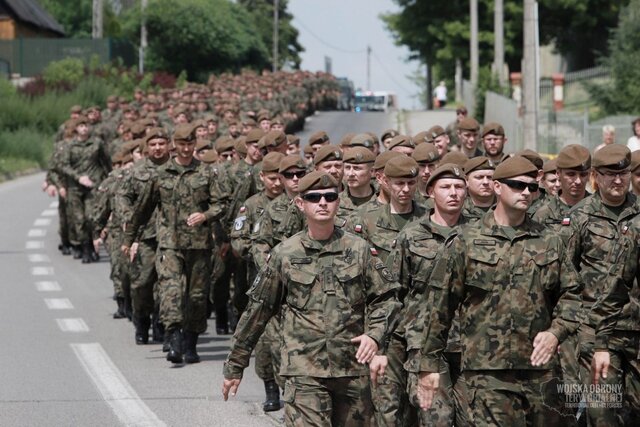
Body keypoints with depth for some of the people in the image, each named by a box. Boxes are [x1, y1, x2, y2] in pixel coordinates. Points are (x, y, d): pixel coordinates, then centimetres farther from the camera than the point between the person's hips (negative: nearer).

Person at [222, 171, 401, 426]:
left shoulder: (358, 250, 5)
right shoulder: (285, 254, 3)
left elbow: (385, 298, 11)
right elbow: (257, 310, 8)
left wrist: (375, 334, -8)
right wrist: (234, 365, 11)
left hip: (354, 369, 2)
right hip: (304, 372, -2)